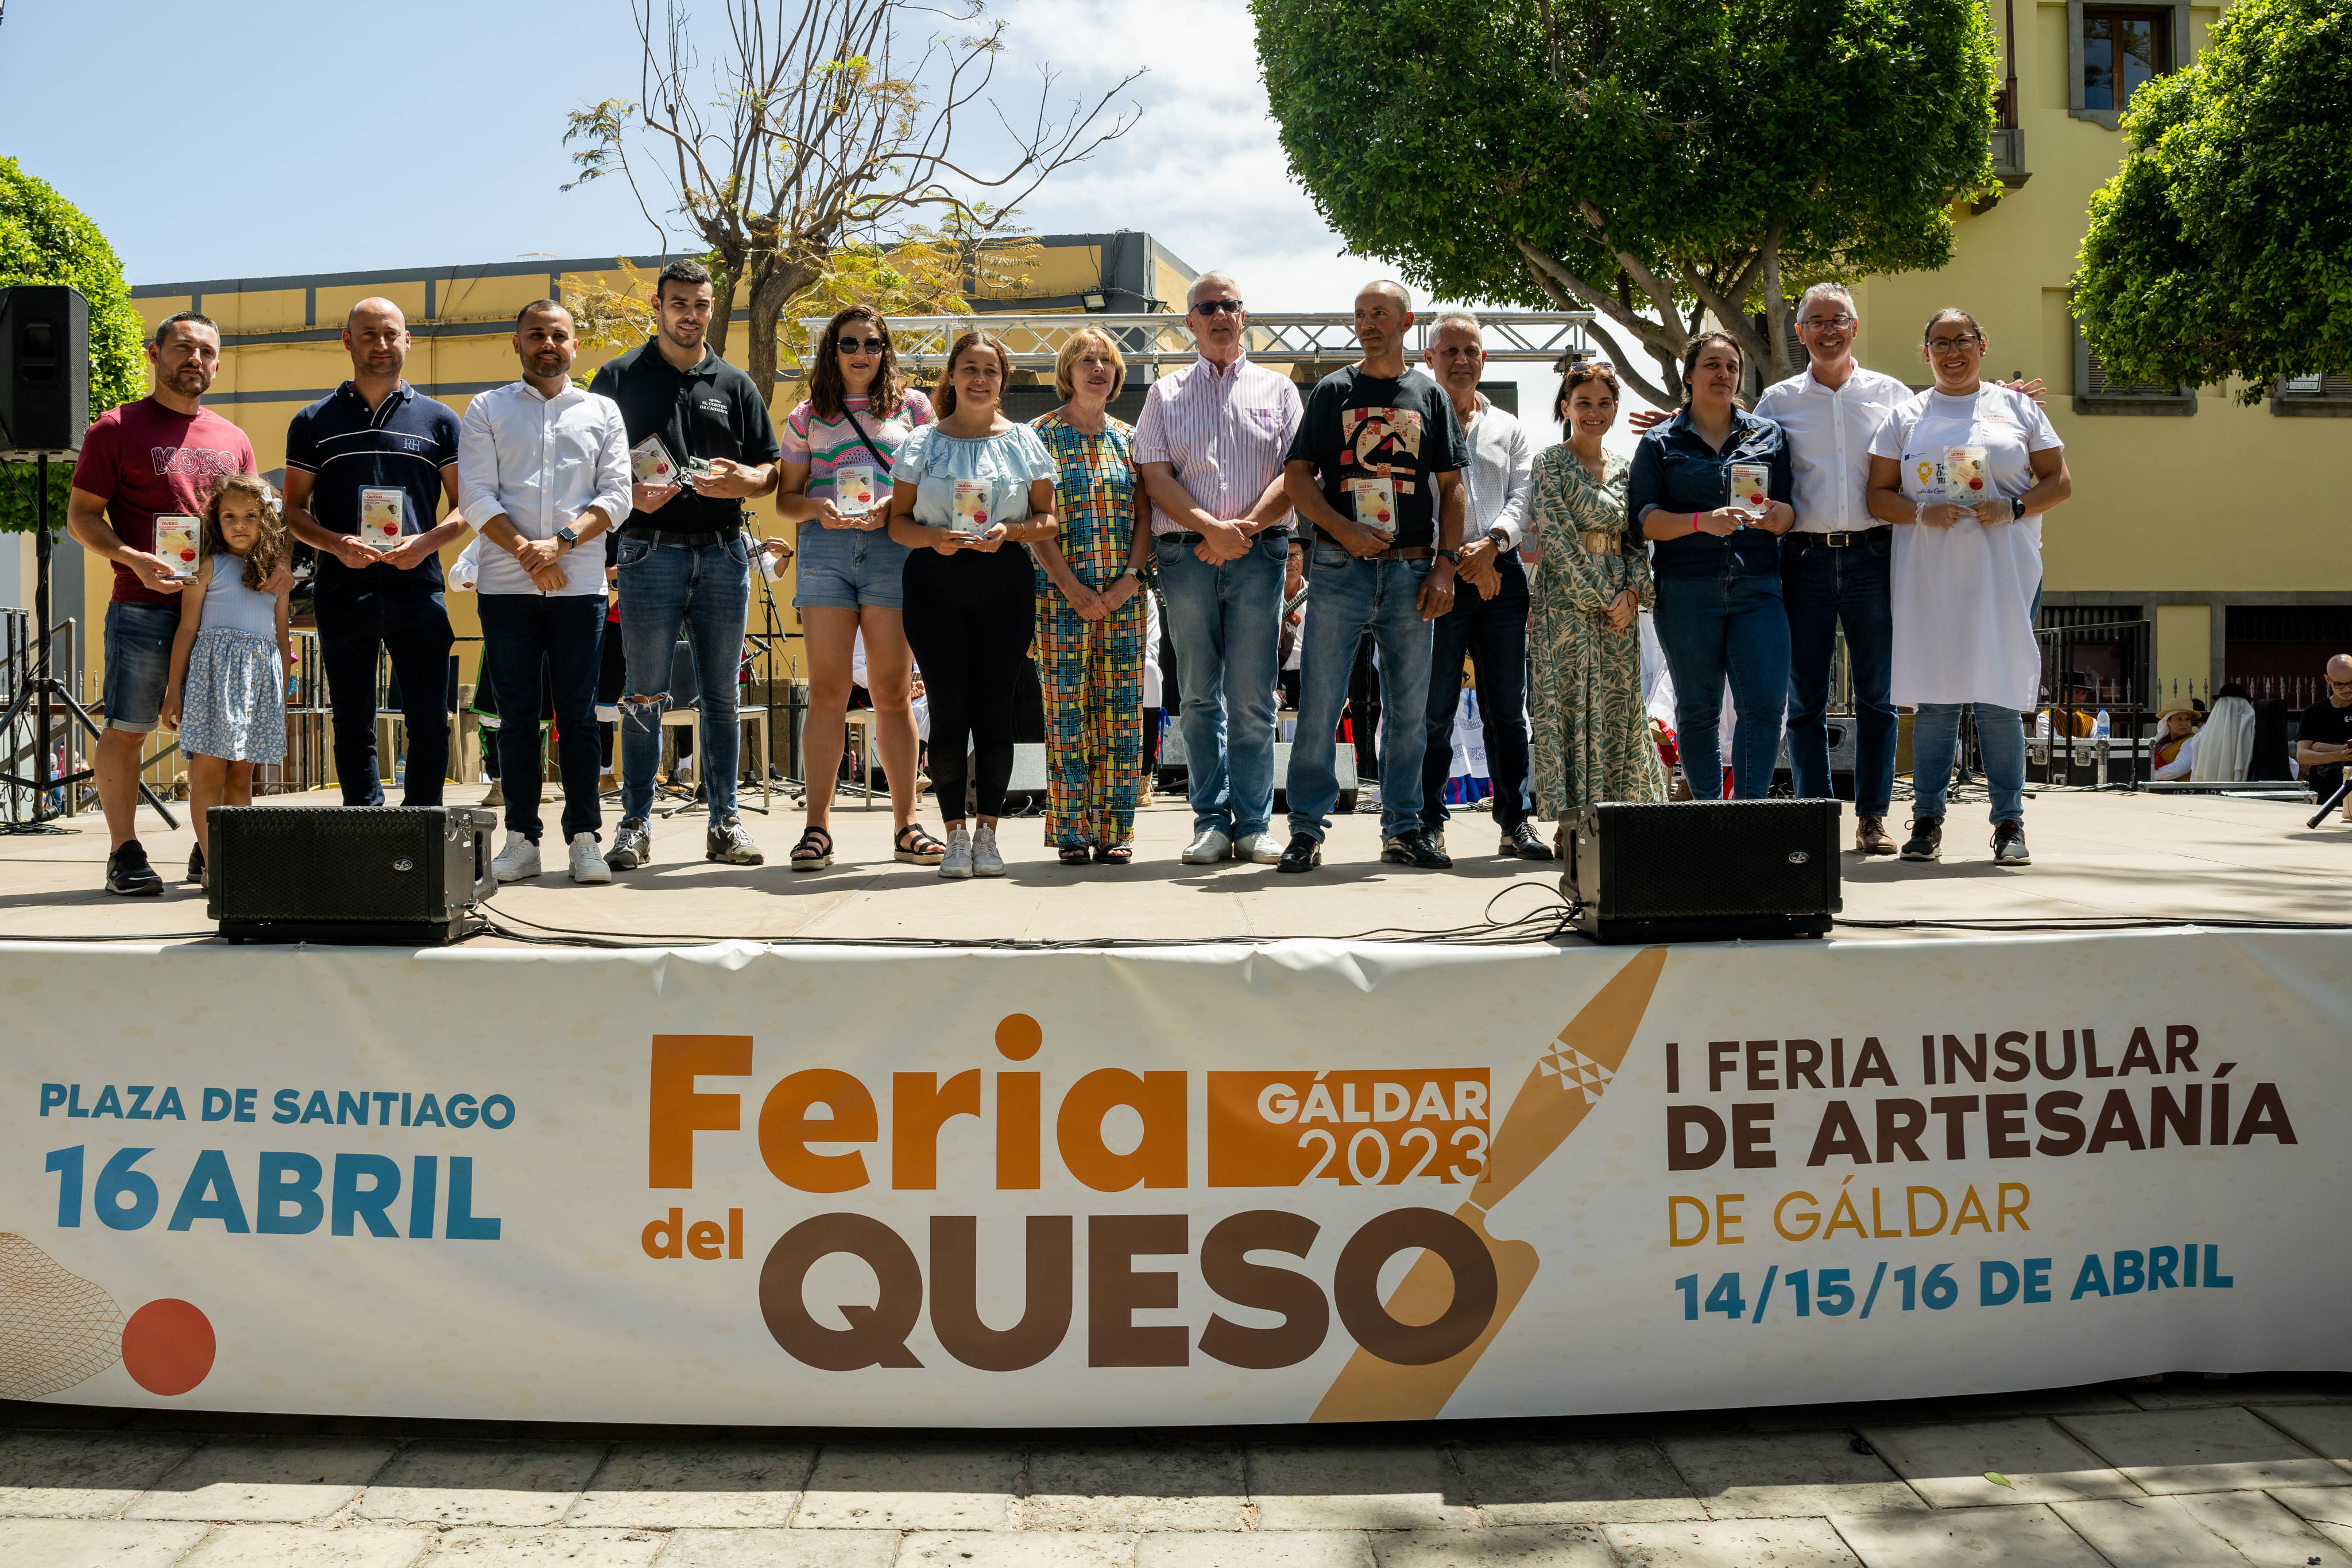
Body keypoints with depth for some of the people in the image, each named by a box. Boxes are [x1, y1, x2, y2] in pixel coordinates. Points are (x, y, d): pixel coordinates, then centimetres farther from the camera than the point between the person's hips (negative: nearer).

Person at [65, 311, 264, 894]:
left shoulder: (232, 439, 17)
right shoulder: (117, 429, 3)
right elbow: (81, 517, 0)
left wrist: (274, 564, 2)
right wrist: (135, 560, -16)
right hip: (144, 606, -4)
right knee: (126, 730, -3)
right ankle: (125, 853, 4)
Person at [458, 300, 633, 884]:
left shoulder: (602, 411, 13)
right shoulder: (488, 409, 12)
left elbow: (617, 495, 3)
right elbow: (476, 496, 2)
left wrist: (561, 542, -12)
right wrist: (526, 552, -11)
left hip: (579, 584, 0)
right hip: (506, 586, 0)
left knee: (579, 714, 0)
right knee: (516, 715, 2)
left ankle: (584, 837, 3)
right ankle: (521, 840, 6)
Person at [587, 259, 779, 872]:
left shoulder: (735, 385, 15)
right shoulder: (619, 377, 8)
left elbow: (770, 471, 14)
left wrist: (741, 480, -8)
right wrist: (630, 495, -12)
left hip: (723, 554, 2)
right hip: (651, 551, -2)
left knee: (721, 695, 5)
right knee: (645, 697, -2)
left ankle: (725, 821, 11)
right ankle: (635, 825, 4)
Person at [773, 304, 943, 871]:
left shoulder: (912, 407, 13)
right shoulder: (808, 416, 15)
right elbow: (785, 498, 14)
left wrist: (892, 507, -10)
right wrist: (817, 508, -8)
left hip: (893, 548, 0)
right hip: (825, 548, 0)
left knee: (892, 692, 0)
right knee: (827, 692, -5)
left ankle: (905, 825, 5)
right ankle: (817, 826, -2)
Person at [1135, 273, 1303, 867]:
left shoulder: (1277, 390, 14)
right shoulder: (1166, 394, 14)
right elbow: (1156, 476, 3)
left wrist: (1245, 528, -11)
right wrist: (1211, 527, -13)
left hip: (1260, 552, -1)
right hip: (1186, 553, 1)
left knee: (1252, 696, -3)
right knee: (1199, 695, 1)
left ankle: (1254, 824, 2)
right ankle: (1211, 822, 6)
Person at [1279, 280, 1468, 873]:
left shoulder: (1430, 396, 12)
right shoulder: (1333, 391, 8)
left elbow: (1452, 488, 10)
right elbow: (1297, 475, 3)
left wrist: (1445, 564, 0)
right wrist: (1344, 530, -11)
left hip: (1411, 572, 2)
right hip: (1340, 571, -2)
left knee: (1409, 707, 5)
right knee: (1320, 702, -4)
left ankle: (1403, 828, 14)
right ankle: (1307, 828, 3)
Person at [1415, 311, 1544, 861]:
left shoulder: (1509, 429, 19)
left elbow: (1523, 498, 8)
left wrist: (1492, 545, -11)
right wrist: (1457, 555, -11)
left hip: (1501, 575, 3)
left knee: (1508, 708, 3)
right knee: (1434, 709, -4)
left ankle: (1515, 820, 9)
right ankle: (1429, 823, 3)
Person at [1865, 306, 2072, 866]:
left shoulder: (2017, 407, 14)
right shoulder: (1906, 416, 14)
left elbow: (2059, 482, 11)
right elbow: (1879, 496, 10)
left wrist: (2013, 509, -7)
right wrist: (1923, 512, -9)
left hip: (2002, 572, 0)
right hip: (1928, 573, 1)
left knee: (1999, 695, -6)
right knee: (1934, 697, -2)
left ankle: (2009, 822, 1)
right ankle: (1927, 819, 6)